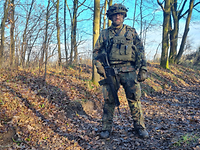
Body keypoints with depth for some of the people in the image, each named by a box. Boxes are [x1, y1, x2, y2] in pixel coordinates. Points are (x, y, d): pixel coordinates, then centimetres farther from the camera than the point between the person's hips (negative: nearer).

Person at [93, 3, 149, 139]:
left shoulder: (131, 32, 12)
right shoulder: (104, 34, 13)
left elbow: (141, 50, 8)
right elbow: (96, 51, 14)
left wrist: (143, 69, -2)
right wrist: (100, 67, -1)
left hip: (129, 71, 0)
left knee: (134, 99, 0)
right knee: (109, 100, 2)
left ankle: (140, 127, 15)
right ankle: (106, 128, 15)